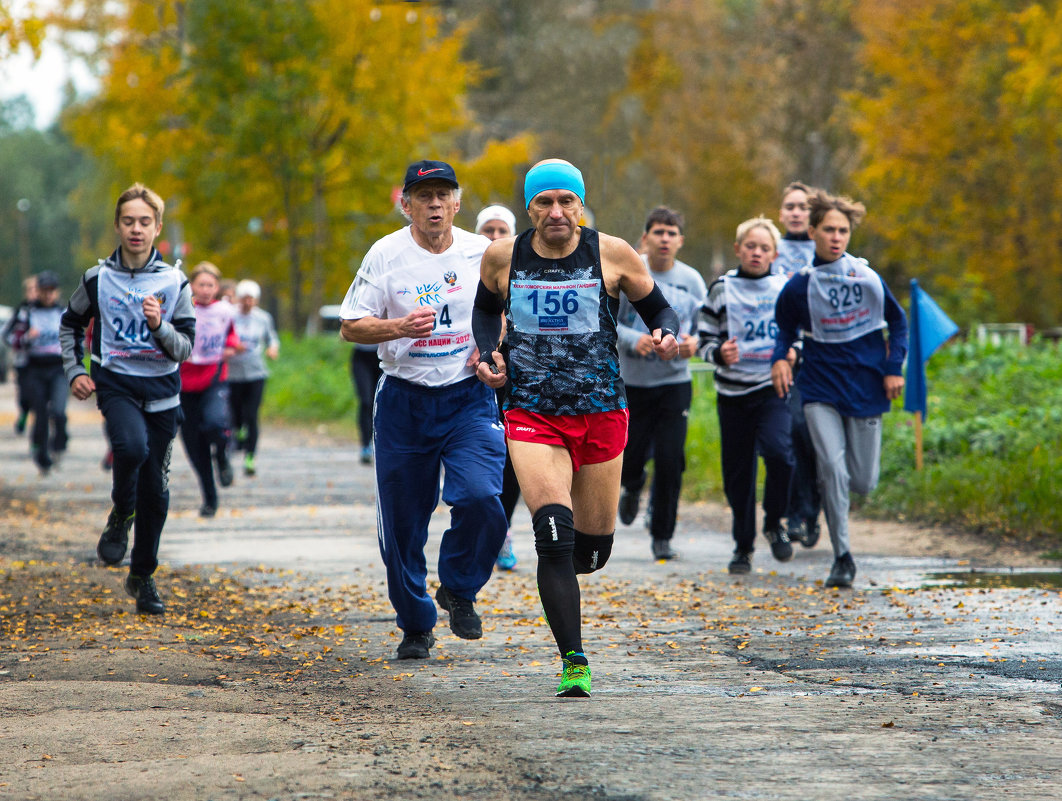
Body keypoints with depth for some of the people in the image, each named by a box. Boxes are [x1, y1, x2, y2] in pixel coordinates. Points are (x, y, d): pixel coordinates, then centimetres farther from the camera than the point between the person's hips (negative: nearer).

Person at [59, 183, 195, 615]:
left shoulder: (174, 283, 1)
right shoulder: (98, 279, 1)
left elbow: (185, 348, -1)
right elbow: (71, 324, 18)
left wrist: (159, 326, -20)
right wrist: (74, 371, 6)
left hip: (161, 391, 2)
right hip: (115, 384, -2)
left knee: (156, 489, 4)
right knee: (132, 446, -32)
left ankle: (143, 575, 22)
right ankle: (119, 519, -3)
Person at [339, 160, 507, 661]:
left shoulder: (481, 253, 1)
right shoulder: (385, 255, -4)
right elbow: (350, 327, -3)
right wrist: (401, 327, -21)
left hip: (468, 398, 0)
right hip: (404, 400, 0)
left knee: (481, 498, -21)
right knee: (402, 520, 2)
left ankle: (458, 590, 7)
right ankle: (416, 625, 22)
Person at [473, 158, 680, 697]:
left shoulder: (612, 254, -3)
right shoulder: (503, 257, 0)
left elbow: (657, 309, 7)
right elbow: (485, 309, 21)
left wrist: (666, 336, -15)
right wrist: (490, 355, 3)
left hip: (602, 413, 1)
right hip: (532, 416, -1)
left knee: (592, 549, 8)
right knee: (554, 533, -20)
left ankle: (565, 570, 47)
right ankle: (574, 663, -16)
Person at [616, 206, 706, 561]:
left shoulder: (691, 280, 2)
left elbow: (705, 326, 8)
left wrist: (694, 343, -15)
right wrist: (633, 340, -24)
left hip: (674, 382, 1)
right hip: (631, 382, -1)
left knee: (670, 461, -6)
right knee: (629, 457, 3)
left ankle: (662, 535, 8)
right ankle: (632, 488, 42)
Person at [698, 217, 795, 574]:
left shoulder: (786, 288, 7)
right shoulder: (722, 289, 4)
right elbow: (706, 340, 5)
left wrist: (794, 353, -5)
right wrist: (720, 354, -17)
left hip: (774, 387, -1)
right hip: (733, 390, 1)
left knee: (778, 450, -25)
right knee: (738, 472, 2)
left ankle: (775, 523, -1)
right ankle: (743, 547, 18)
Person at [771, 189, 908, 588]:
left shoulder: (868, 277, -4)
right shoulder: (799, 286, -5)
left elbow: (897, 321, 9)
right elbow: (786, 328, 11)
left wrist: (894, 367, 1)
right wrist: (780, 358, -7)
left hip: (865, 387, 1)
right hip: (821, 389, -1)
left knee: (864, 481, 3)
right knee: (832, 469, -17)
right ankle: (842, 558, -8)